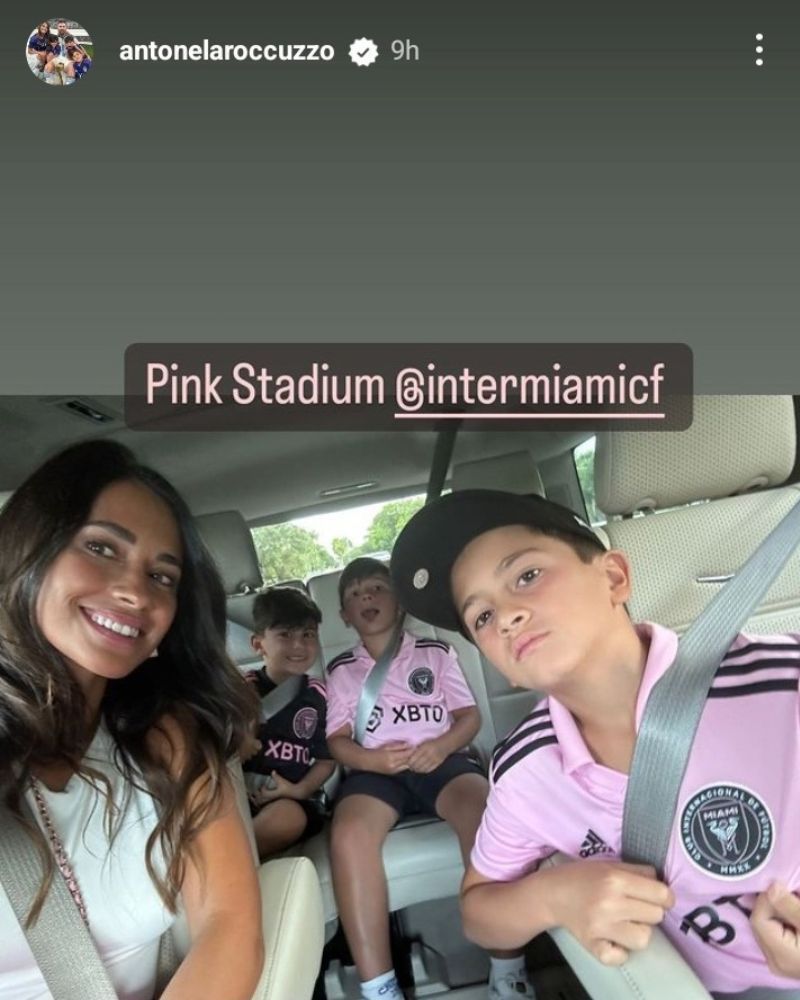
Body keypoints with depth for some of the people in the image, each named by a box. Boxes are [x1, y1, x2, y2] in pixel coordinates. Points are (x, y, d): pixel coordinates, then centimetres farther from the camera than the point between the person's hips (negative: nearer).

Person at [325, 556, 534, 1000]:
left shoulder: (434, 652, 13)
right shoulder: (341, 670, 16)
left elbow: (469, 715, 9)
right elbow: (337, 740, 10)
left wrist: (443, 745, -13)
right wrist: (372, 759, -11)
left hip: (439, 760, 0)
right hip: (376, 769, 1)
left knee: (485, 812, -34)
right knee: (347, 833, -33)